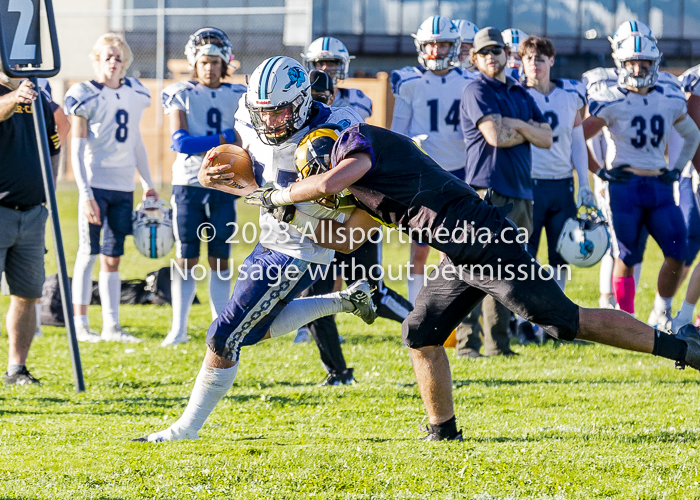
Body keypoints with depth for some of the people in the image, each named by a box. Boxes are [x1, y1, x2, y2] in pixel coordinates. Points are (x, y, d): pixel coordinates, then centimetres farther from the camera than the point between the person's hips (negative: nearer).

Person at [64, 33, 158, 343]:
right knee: (88, 254, -4)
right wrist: (85, 193, -16)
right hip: (95, 184, -5)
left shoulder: (134, 95, 11)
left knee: (112, 257, 7)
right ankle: (80, 325, 0)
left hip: (124, 187, 5)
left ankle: (111, 326, 9)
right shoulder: (85, 96, -5)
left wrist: (148, 184, 21)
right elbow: (77, 148, -8)